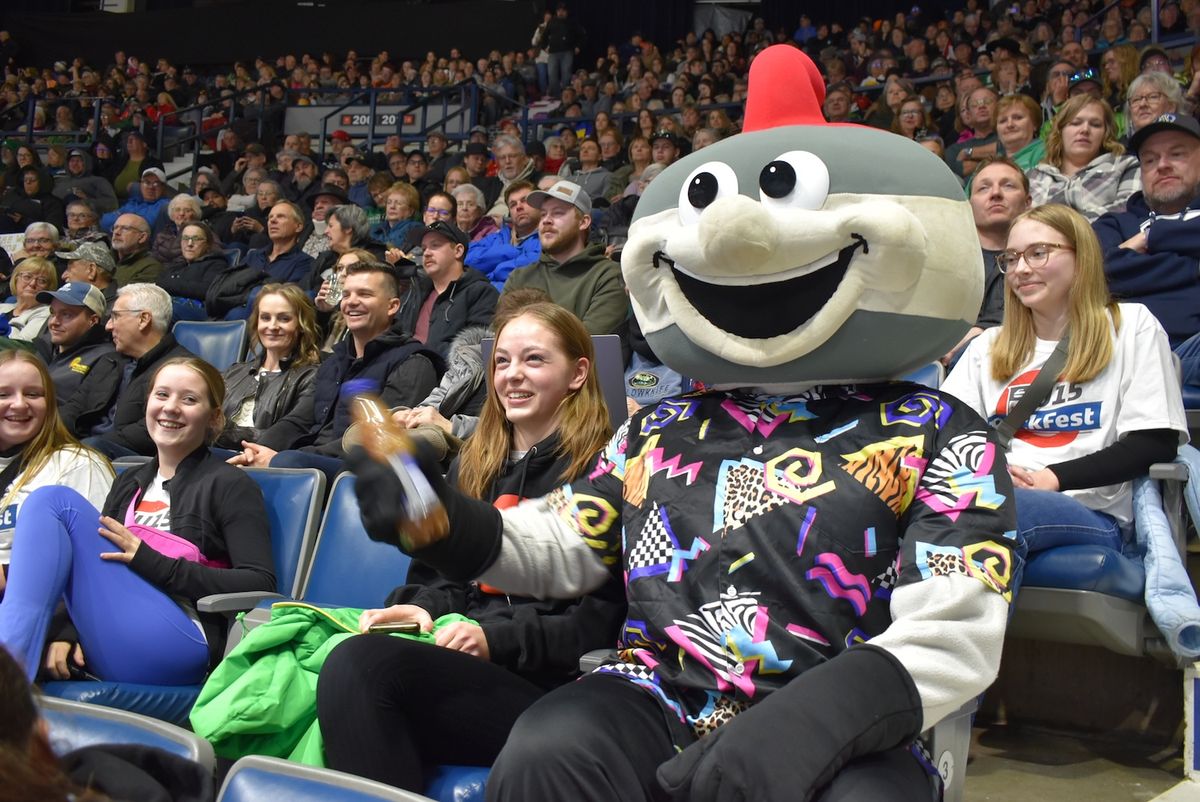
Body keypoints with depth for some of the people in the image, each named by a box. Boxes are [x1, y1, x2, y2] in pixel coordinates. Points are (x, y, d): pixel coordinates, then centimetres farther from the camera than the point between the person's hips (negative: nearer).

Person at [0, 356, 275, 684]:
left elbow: (260, 584, -5)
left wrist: (150, 561, -11)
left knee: (54, 500, -13)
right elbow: (97, 574, 20)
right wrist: (66, 633, -3)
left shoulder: (229, 485, 8)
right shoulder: (128, 483, 27)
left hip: (176, 647, -6)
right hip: (99, 647, 6)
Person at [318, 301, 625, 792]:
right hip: (458, 663, 6)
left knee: (359, 664, -31)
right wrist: (422, 608, 3)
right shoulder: (472, 466, 22)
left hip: (544, 683, -6)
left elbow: (604, 618, -6)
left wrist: (497, 639, -16)